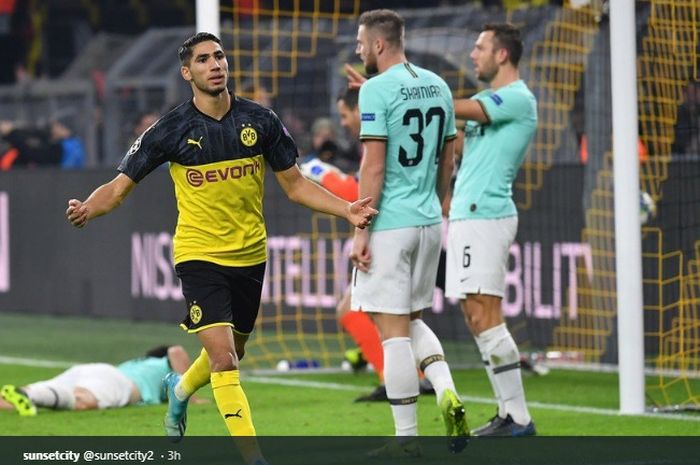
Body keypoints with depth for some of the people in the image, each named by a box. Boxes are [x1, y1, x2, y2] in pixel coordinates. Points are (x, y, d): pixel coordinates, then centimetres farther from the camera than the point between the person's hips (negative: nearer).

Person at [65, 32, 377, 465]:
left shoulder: (260, 120, -2)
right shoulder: (172, 130, -8)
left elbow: (296, 184, 6)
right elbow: (119, 187, -5)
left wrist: (348, 210, -7)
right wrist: (87, 209, -27)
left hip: (250, 255, 4)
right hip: (199, 255, -4)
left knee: (231, 354, 20)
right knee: (223, 359, -18)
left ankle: (180, 390, 53)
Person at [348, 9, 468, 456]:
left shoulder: (377, 90, -12)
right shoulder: (438, 86, 10)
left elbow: (374, 165, -16)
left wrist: (360, 230, -13)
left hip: (390, 224, -8)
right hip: (429, 222, 8)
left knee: (394, 328, -2)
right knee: (412, 320, 20)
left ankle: (407, 437, 1)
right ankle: (447, 392, -3)